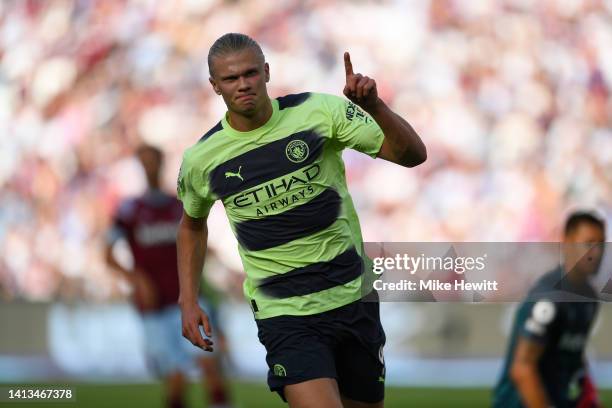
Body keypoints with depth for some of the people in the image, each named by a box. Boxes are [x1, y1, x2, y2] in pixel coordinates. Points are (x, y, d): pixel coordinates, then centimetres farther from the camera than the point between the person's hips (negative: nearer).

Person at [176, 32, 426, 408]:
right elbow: (193, 223, 19)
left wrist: (374, 106, -25)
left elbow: (413, 154, -9)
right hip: (284, 315, -2)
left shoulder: (319, 111, -7)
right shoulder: (201, 159, -3)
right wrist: (188, 300, 10)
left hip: (354, 297, 2)